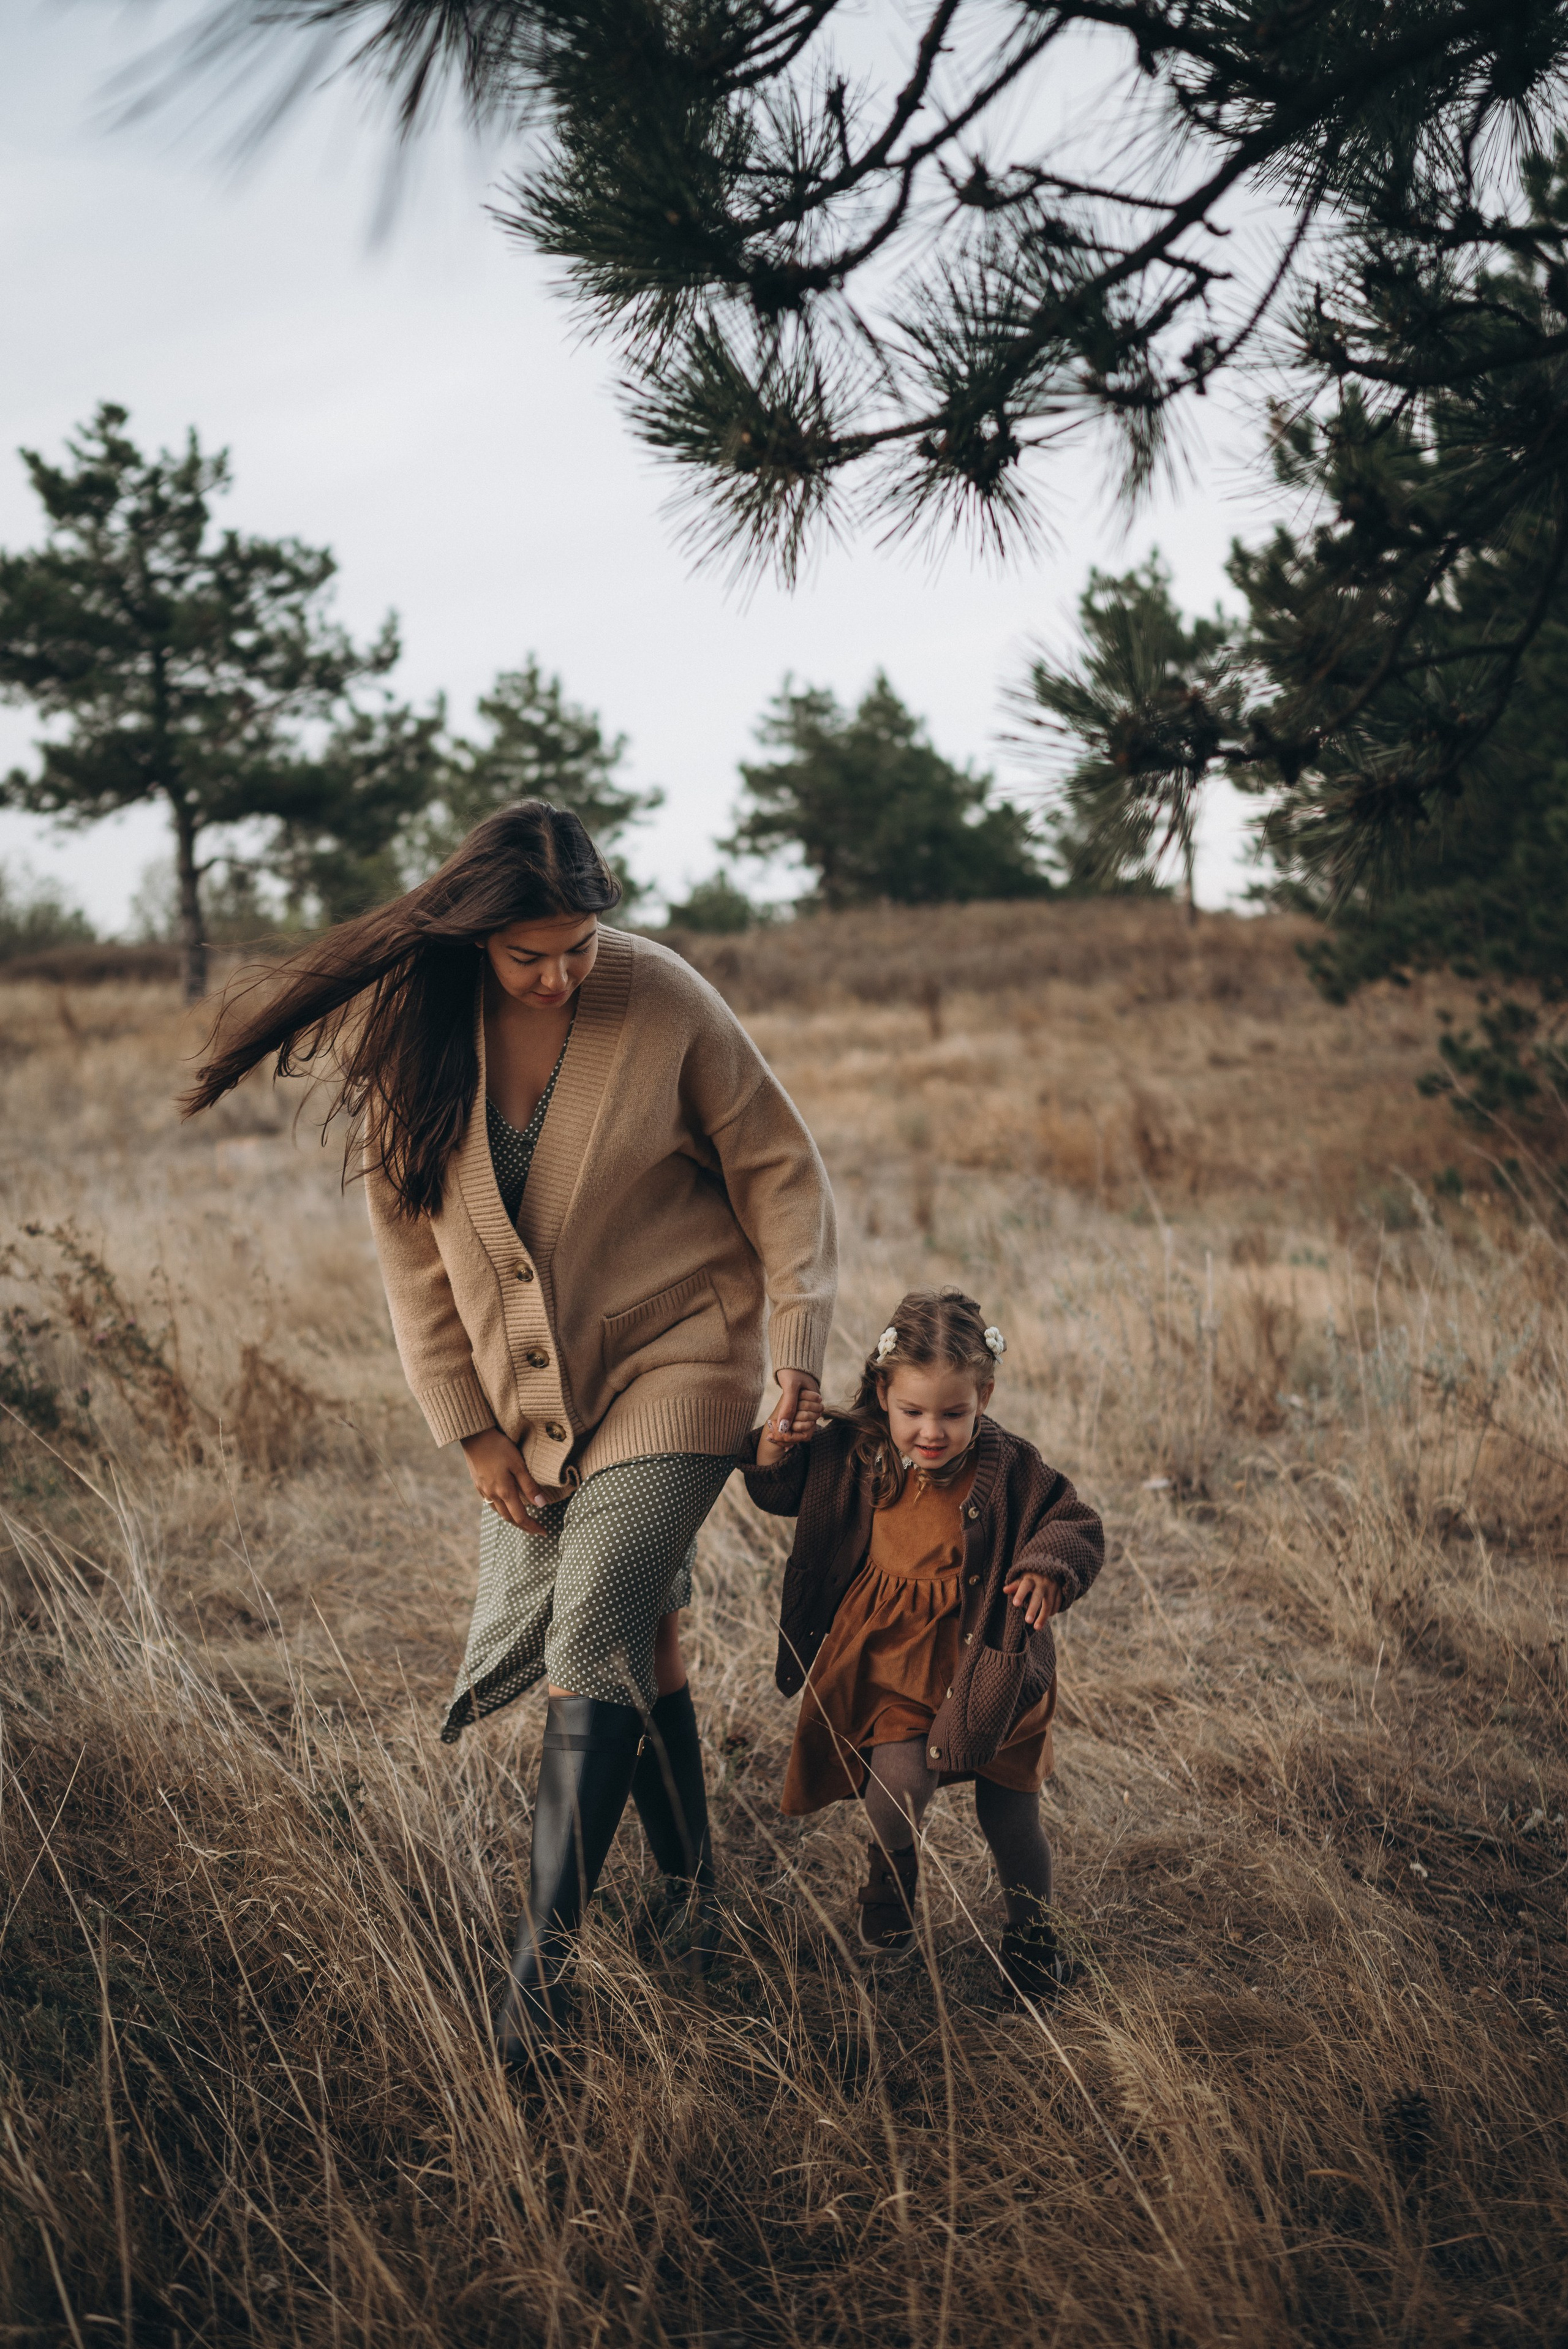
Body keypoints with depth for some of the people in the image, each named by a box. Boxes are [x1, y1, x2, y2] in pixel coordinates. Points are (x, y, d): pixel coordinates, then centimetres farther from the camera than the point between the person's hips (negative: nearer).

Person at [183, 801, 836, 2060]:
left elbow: (780, 1171, -5)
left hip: (674, 1360, -3)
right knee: (637, 1637, 8)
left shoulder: (663, 1000, -14)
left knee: (595, 1636, -15)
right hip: (525, 1394, 3)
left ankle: (547, 1957, -9)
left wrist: (797, 1342, -13)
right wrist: (472, 1428, -1)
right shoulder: (404, 1032, -7)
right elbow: (410, 1241, 1)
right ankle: (693, 1879, 29)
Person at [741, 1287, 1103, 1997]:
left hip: (978, 1662, -1)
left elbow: (1075, 1525, -9)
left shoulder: (1008, 1470, -15)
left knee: (1009, 1806, 8)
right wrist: (774, 1451, -15)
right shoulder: (852, 1453, -8)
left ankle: (1031, 1928, 35)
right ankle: (889, 1882, 17)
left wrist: (1048, 1570, -29)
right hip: (886, 1653, 1)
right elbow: (781, 1493, 6)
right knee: (902, 1775, -18)